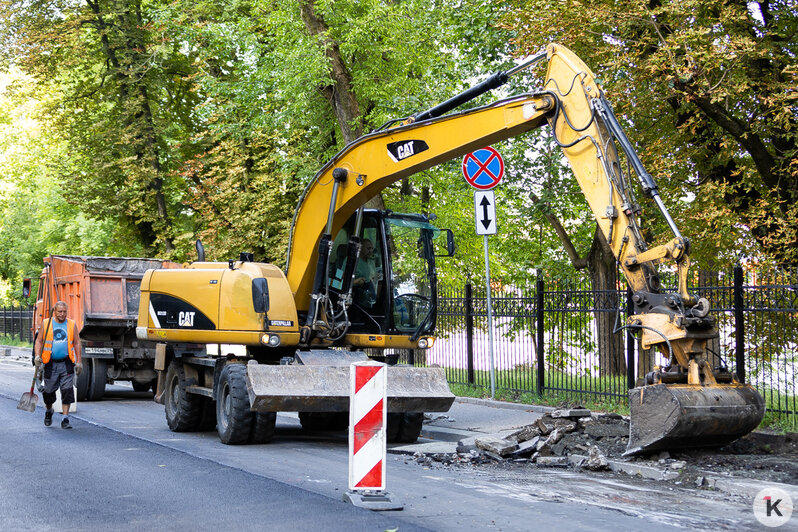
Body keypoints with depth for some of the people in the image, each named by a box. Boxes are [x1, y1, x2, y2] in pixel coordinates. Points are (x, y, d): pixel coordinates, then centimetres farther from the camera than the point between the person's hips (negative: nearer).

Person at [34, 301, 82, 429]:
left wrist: (79, 361, 3)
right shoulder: (46, 324, 4)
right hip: (51, 364, 0)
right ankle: (49, 411, 37)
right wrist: (37, 356, -9)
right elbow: (39, 341, 6)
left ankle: (65, 419, -5)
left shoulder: (72, 325, 6)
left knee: (67, 390, -9)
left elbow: (77, 343, 8)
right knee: (49, 391, 8)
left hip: (67, 363, 0)